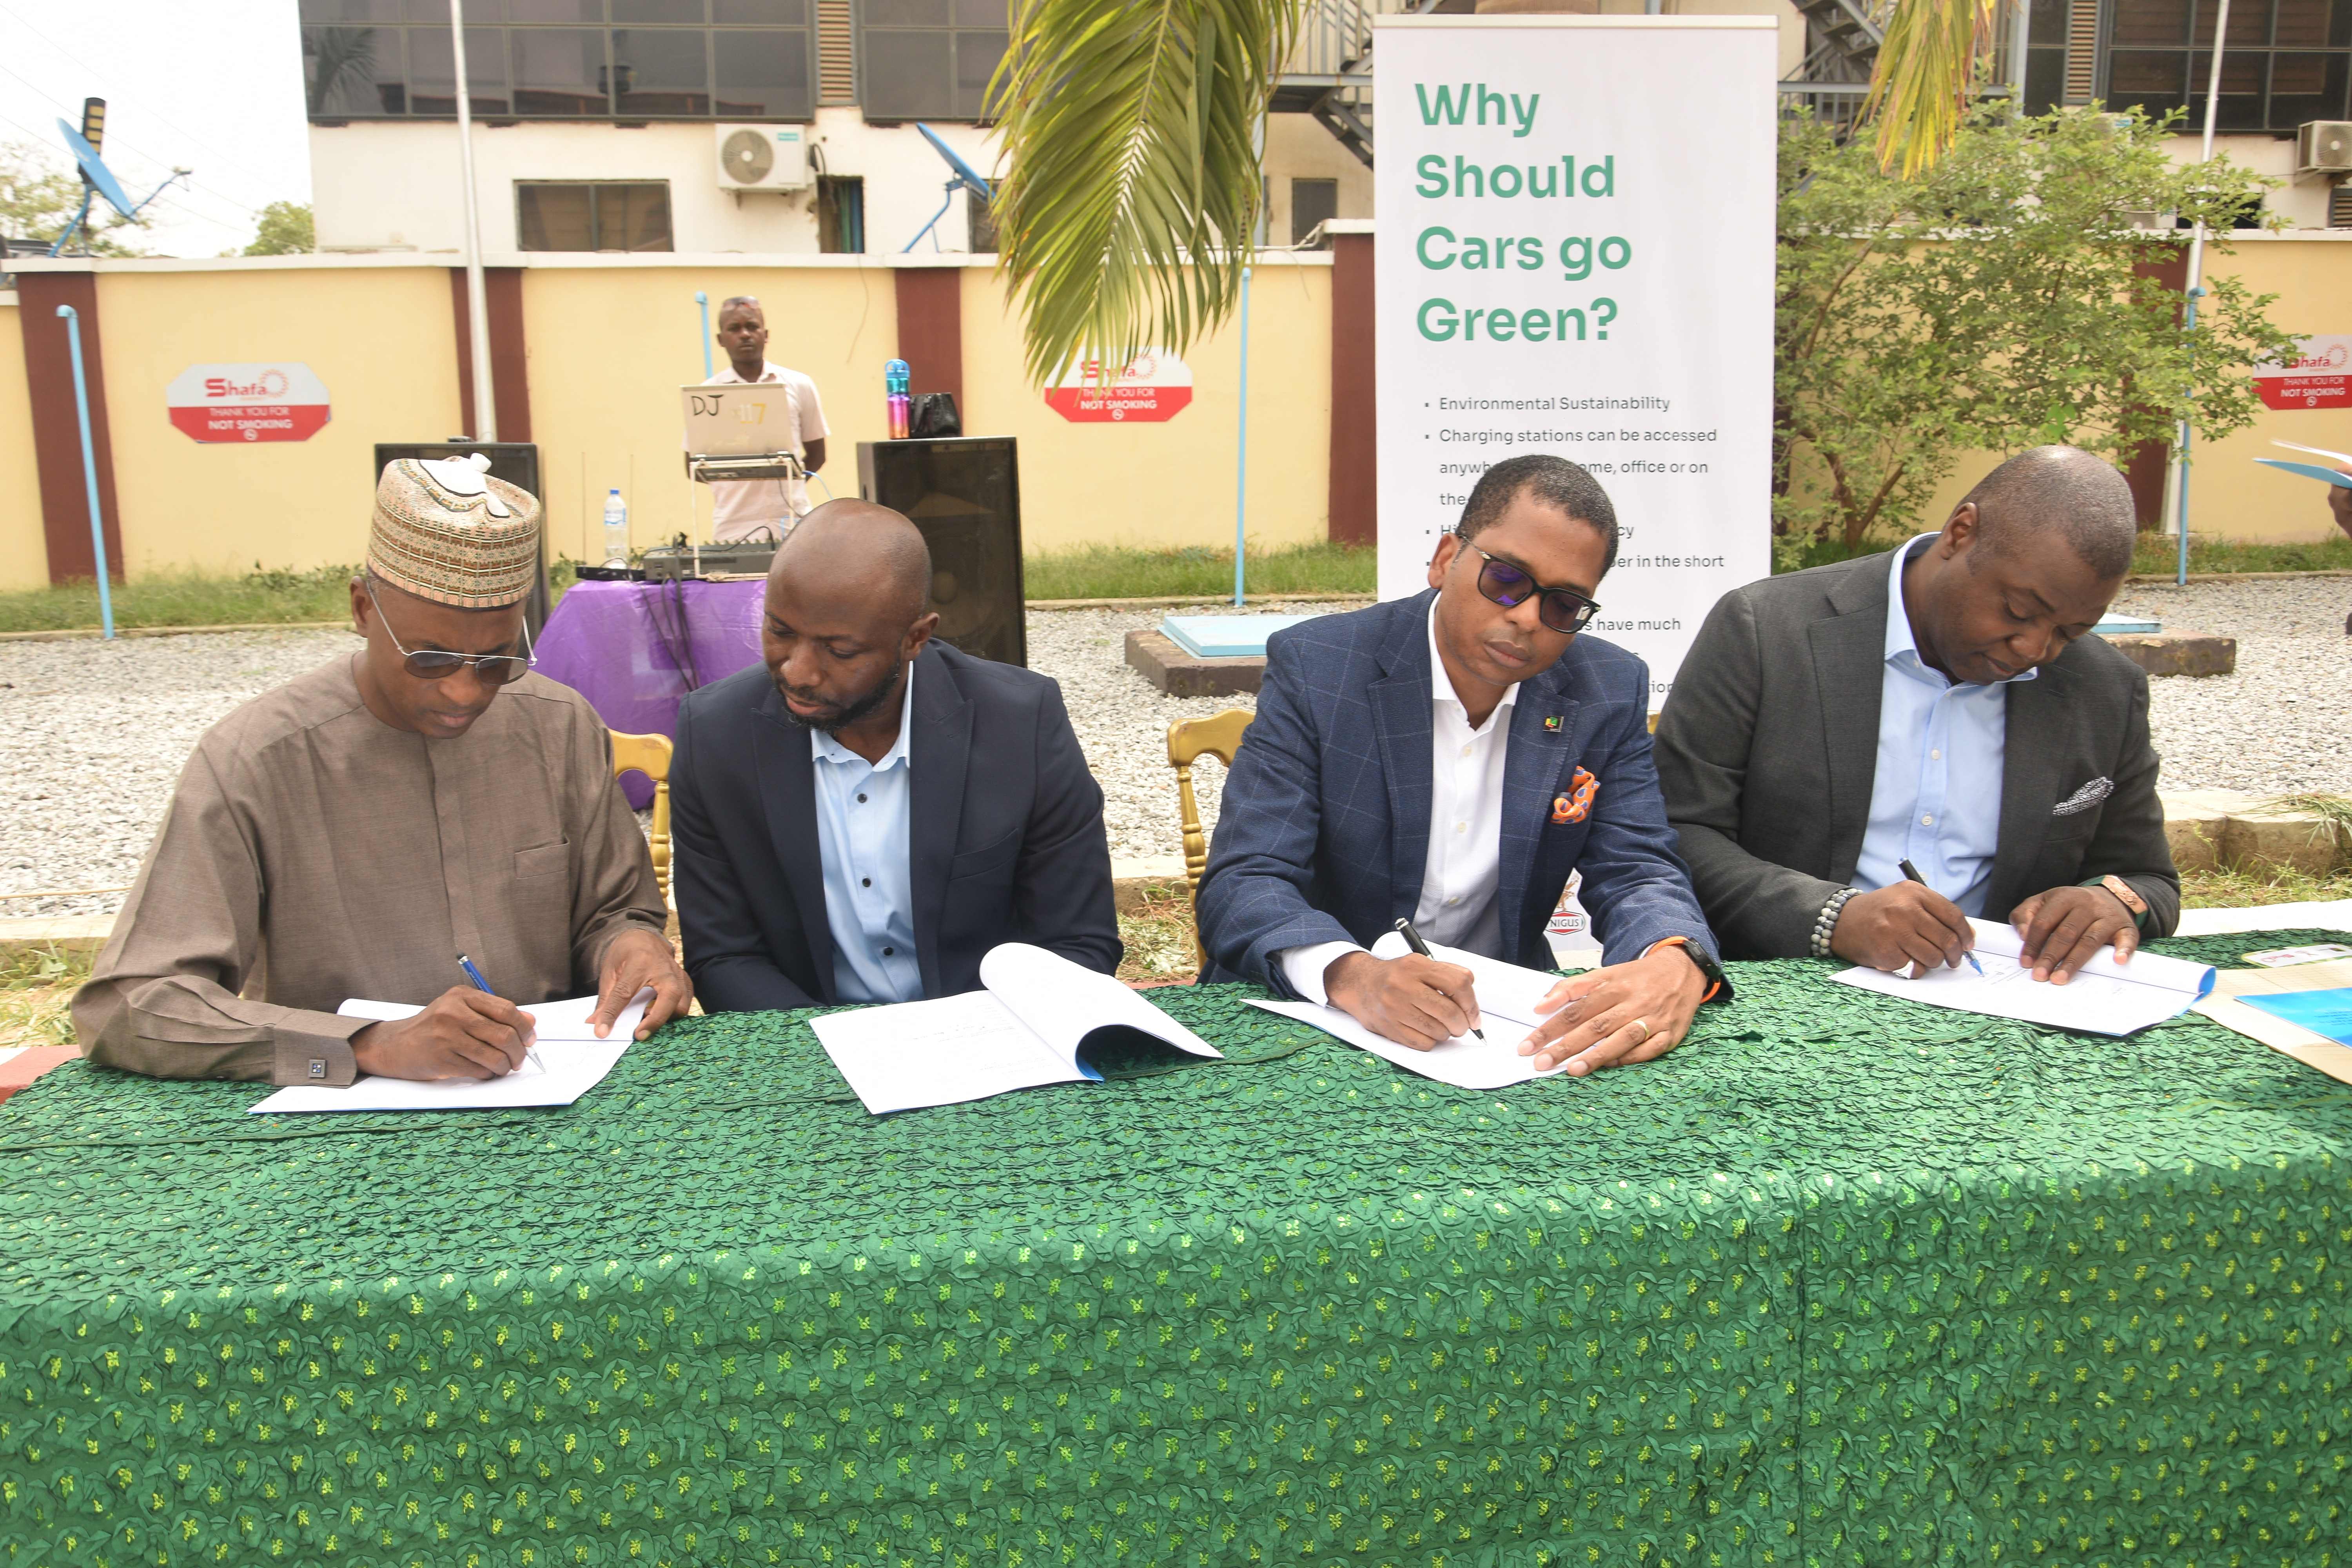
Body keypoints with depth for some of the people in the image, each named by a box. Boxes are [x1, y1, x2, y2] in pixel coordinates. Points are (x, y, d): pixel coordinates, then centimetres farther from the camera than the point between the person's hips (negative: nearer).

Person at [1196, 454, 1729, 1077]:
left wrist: (1676, 966, -26)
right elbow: (1242, 883, -16)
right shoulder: (1314, 668, -11)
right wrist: (1357, 977, -37)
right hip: (1315, 1018, -3)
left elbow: (1638, 872, -1)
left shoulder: (1611, 694, 0)